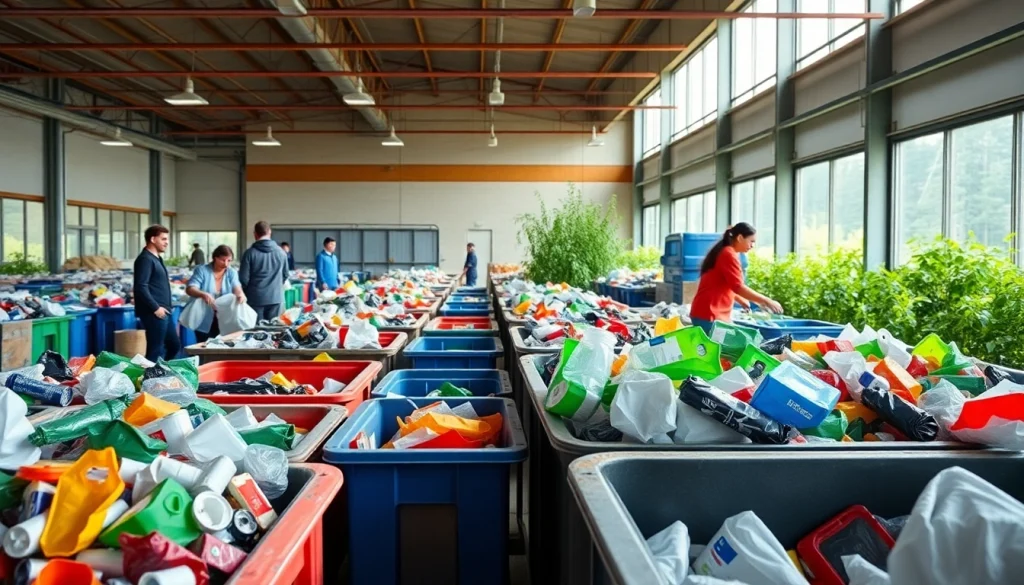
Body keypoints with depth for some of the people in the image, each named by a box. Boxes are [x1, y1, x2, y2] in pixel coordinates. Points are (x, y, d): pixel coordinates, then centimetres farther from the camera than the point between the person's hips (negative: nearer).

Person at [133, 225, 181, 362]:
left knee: (174, 345, 16)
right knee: (155, 350, -5)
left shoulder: (156, 258, 18)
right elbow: (140, 287, -21)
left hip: (164, 312, 10)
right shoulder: (145, 259, -12)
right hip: (154, 313, -10)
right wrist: (155, 308, -19)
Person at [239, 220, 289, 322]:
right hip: (275, 297, 3)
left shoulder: (250, 253, -10)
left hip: (256, 298, -3)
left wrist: (247, 292, 11)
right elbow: (285, 275, 10)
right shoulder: (281, 252, 0)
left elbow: (243, 278, -8)